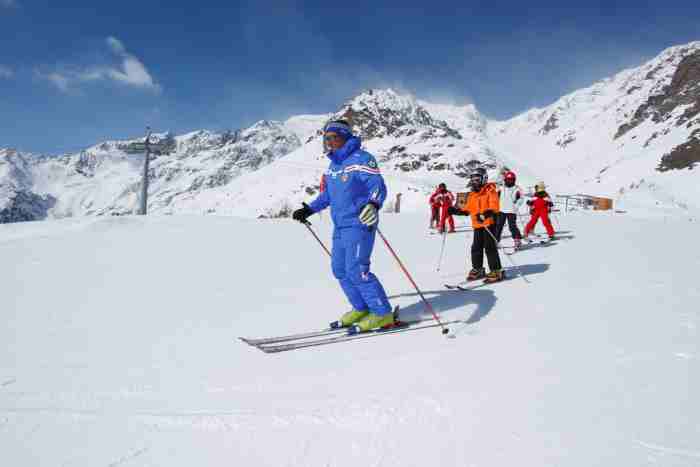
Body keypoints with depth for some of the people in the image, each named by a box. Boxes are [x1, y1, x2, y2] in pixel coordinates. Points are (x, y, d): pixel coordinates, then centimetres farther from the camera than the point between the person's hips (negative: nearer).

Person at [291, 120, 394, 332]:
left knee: (356, 270, -13)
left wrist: (373, 204, -38)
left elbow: (378, 187, -19)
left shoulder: (360, 159, -11)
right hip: (340, 227, 9)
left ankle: (383, 314, -1)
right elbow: (327, 195, 27)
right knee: (340, 269, 10)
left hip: (360, 224, -9)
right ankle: (361, 309, 24)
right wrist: (309, 209, 26)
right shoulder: (333, 165, 16)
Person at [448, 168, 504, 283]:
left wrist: (486, 214, -35)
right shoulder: (472, 194, 16)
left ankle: (496, 271, 1)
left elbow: (494, 206, -18)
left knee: (490, 247, -7)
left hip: (489, 224, -7)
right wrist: (456, 210, 6)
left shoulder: (490, 191, -5)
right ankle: (477, 270, 24)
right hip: (477, 225, 7)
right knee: (476, 248, 11)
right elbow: (468, 209, 19)